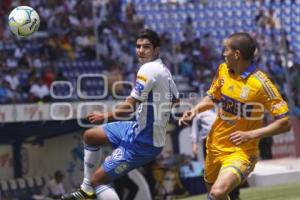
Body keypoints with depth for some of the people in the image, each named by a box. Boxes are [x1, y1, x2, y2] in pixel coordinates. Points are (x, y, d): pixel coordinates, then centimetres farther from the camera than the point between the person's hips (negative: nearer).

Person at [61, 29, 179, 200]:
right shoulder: (164, 70, 6)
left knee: (98, 179, -6)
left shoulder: (149, 69, -23)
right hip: (138, 129, 10)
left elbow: (129, 107, -23)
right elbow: (176, 101, 20)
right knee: (90, 136, 22)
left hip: (141, 142, -10)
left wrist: (104, 117, -9)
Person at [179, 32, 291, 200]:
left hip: (241, 152, -7)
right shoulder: (223, 70, -2)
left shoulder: (260, 83, -22)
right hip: (216, 146, 7)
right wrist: (196, 109, -3)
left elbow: (285, 123, -20)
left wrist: (250, 135, -24)